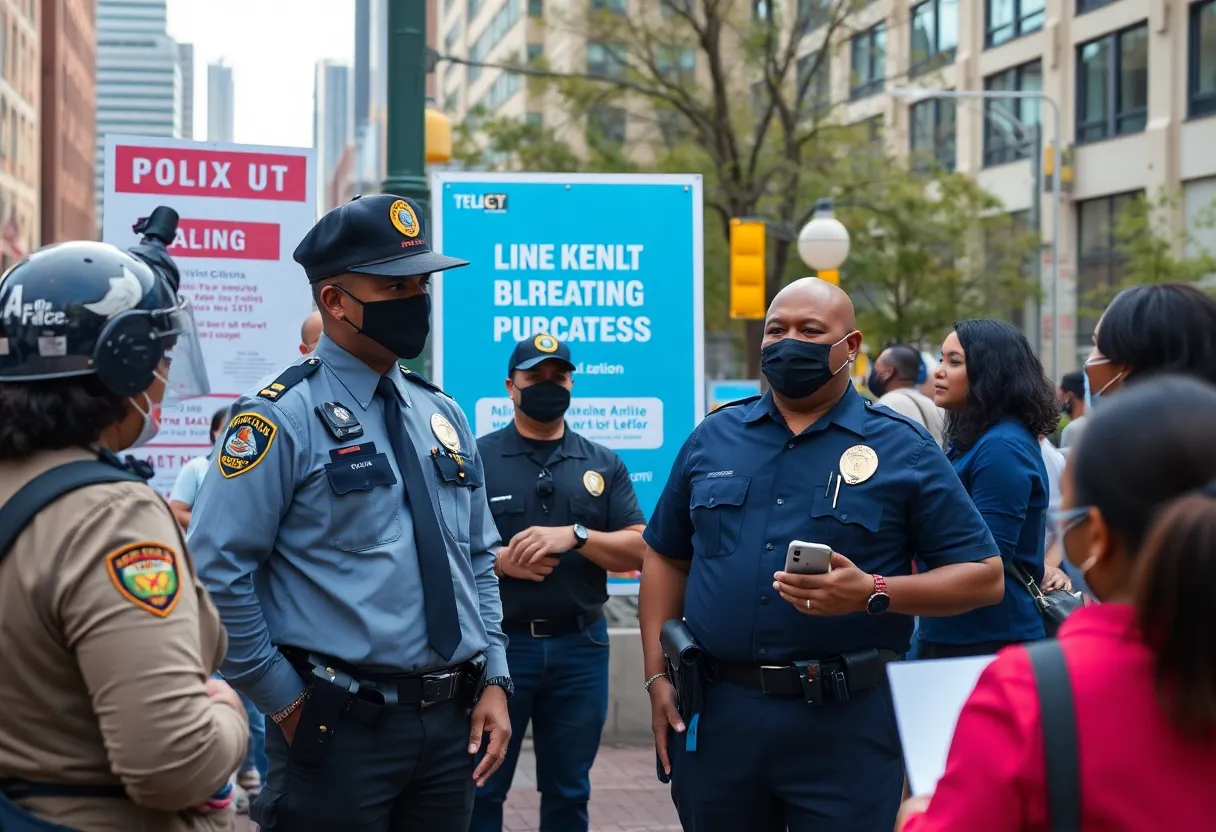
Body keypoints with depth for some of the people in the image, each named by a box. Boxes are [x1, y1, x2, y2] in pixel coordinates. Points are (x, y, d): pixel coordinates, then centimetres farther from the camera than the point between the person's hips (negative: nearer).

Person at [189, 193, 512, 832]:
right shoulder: (282, 418, -9)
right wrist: (286, 701, -11)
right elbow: (216, 572, -13)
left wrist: (494, 680, 7)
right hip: (341, 730, -6)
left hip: (451, 726, 6)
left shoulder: (442, 416, 12)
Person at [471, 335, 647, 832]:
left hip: (580, 646, 2)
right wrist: (497, 561, -17)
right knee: (480, 789, 2)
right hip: (497, 642, -2)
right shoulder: (475, 459, 3)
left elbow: (639, 550, 3)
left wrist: (575, 536, -13)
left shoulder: (604, 466, 10)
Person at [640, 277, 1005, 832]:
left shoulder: (903, 450, -1)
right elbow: (666, 558, 17)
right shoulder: (713, 438, 11)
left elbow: (984, 577, -2)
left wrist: (872, 593, -17)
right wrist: (658, 676, 7)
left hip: (846, 723, -3)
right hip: (715, 713, 4)